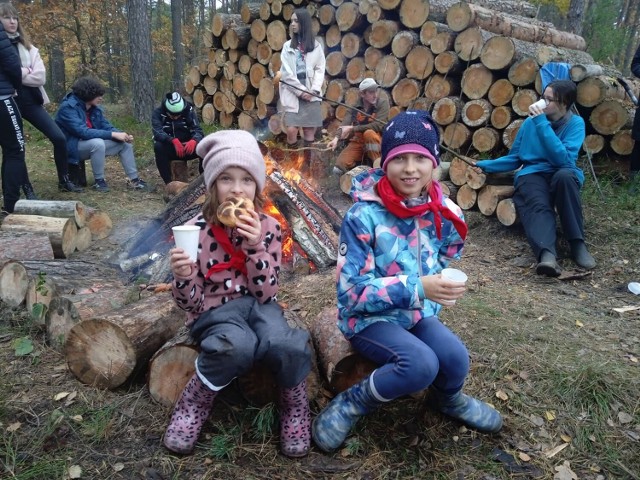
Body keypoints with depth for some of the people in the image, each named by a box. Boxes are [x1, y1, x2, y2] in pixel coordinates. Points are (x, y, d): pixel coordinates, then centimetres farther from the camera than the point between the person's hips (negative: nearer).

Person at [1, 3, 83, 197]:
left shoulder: (28, 48, 9)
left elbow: (40, 77, -3)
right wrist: (25, 72, -12)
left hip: (30, 101, 3)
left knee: (59, 138, -4)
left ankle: (64, 181, 12)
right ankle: (27, 190, 13)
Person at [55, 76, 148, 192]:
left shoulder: (94, 108, 2)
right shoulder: (68, 108, -21)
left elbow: (106, 126, 3)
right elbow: (83, 132, -32)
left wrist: (123, 135, -18)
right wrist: (113, 134, -33)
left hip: (94, 143, 8)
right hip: (73, 147, -8)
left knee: (124, 143, -4)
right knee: (97, 143, -37)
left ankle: (134, 179, -2)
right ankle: (99, 181, -20)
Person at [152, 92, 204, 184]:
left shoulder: (189, 111, -7)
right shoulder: (158, 113, -11)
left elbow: (197, 130, -17)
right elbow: (158, 132, -26)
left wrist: (193, 140, -41)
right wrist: (173, 140, -45)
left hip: (187, 147, 1)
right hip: (169, 149, -1)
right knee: (158, 146, -34)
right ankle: (169, 183, -28)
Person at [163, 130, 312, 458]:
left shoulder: (268, 227, -5)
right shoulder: (196, 230, -9)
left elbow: (265, 294, -10)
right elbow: (191, 304, -6)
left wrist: (255, 246, -24)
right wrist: (183, 278, -29)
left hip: (257, 306, 2)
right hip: (214, 311, -1)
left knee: (285, 345, -32)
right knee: (239, 345, -35)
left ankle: (295, 405, 0)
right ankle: (194, 403, -5)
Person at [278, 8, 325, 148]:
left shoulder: (316, 46, 10)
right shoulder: (287, 46, 9)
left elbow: (320, 69, 4)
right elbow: (287, 72, 1)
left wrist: (314, 90, -11)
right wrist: (301, 91, -8)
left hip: (310, 94, 0)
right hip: (292, 93, 0)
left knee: (309, 132, -1)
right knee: (291, 130, -12)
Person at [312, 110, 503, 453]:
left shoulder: (443, 213, -5)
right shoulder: (364, 216, -21)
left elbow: (448, 254, 17)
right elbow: (353, 292, -22)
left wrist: (437, 286, -1)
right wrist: (417, 289, -32)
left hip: (419, 312, 5)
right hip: (369, 317, -5)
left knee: (456, 358, -20)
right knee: (421, 364, -29)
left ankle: (448, 399, 18)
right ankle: (351, 404, -3)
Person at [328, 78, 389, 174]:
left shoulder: (382, 102, -6)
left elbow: (378, 125, -17)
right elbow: (345, 124, -10)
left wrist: (352, 128, -18)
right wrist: (336, 137, -32)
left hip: (377, 141, -2)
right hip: (357, 141, 2)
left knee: (369, 133, -36)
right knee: (339, 168, -17)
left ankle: (377, 166, -22)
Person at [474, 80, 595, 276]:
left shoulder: (575, 123, -1)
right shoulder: (531, 122, 7)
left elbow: (564, 159, -18)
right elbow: (514, 158, 16)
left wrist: (542, 124, -19)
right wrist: (486, 165, 4)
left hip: (562, 175, -1)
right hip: (533, 174, 1)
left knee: (565, 176, -39)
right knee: (539, 206, -35)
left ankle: (578, 244, -34)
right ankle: (546, 255, -63)